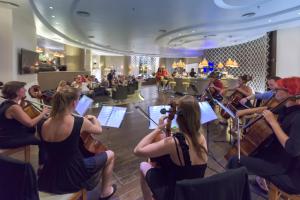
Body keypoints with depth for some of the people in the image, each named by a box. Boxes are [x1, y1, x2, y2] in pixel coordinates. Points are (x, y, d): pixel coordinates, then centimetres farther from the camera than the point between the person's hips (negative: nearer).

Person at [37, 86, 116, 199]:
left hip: (50, 177, 6)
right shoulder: (80, 122, -24)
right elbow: (99, 130, -2)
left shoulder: (42, 125, -10)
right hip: (73, 175, -5)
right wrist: (93, 118, 19)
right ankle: (106, 191, 32)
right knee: (110, 155, 13)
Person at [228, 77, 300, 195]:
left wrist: (273, 122, -32)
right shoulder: (287, 108, -2)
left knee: (235, 161, -15)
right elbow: (265, 109, 15)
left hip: (284, 163, -9)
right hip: (276, 152, 9)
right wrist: (245, 111, 6)